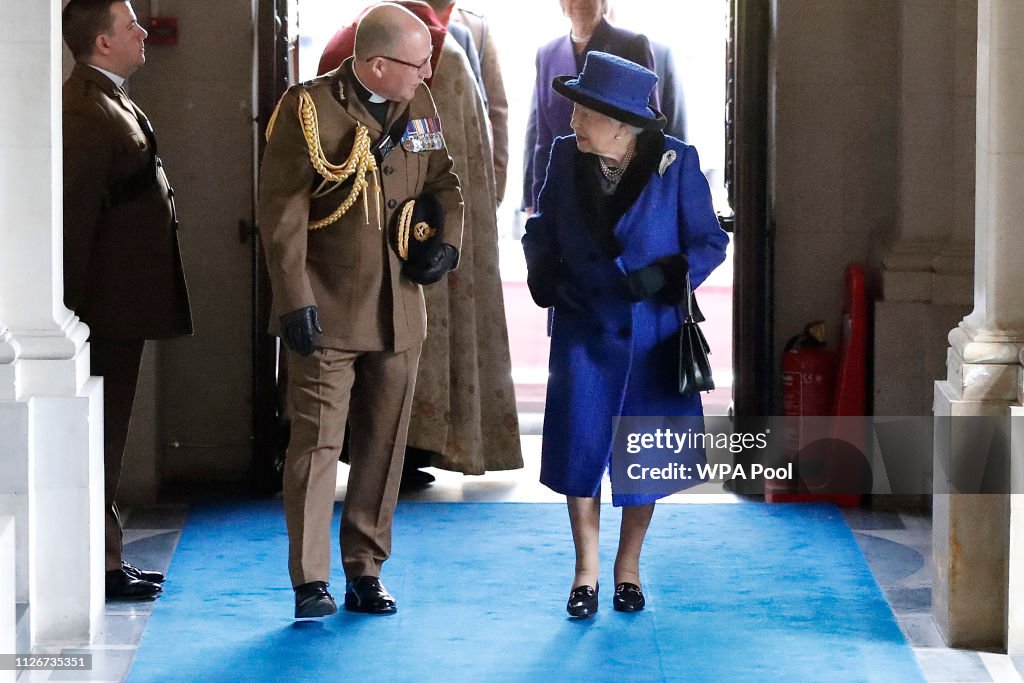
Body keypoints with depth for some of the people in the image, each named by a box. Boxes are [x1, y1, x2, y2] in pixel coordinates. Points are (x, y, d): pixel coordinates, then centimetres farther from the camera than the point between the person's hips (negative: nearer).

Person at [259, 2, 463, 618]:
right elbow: (282, 211, -12)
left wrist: (446, 242, 0)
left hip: (399, 312, 6)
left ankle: (366, 573, 20)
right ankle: (311, 581, -1)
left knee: (384, 444, 10)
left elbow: (443, 181, 20)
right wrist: (295, 301, -17)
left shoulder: (419, 105, 7)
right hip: (326, 312, -6)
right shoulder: (309, 109, -10)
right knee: (317, 441, -6)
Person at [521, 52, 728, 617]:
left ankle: (628, 566, 27)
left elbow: (709, 242, -5)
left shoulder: (676, 163, -11)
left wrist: (664, 275, -22)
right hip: (584, 332, 2)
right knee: (579, 447, -2)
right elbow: (541, 229, 11)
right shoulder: (565, 157, -3)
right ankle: (586, 570, 14)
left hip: (651, 336, -1)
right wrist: (541, 272, -8)